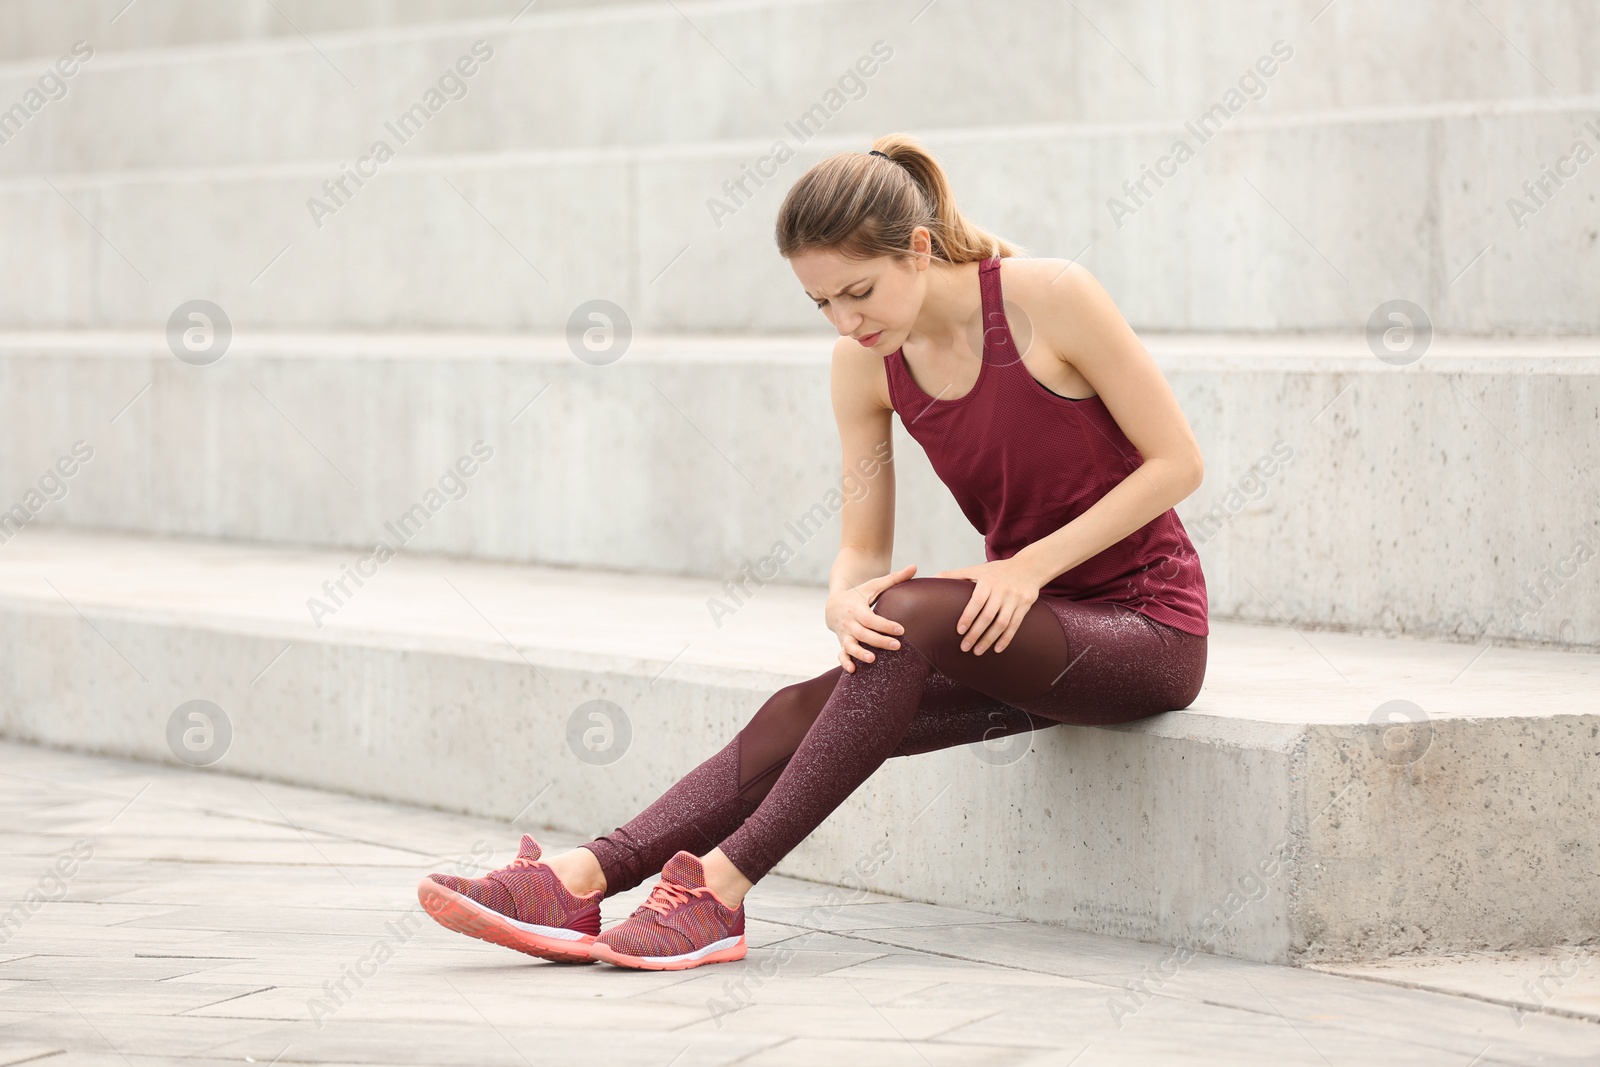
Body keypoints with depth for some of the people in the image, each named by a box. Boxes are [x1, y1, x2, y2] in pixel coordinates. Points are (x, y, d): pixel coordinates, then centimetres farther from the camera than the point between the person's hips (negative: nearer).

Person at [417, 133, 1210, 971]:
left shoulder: (1050, 297, -17)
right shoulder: (865, 365, 0)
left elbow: (1176, 462, -12)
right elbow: (862, 550, 3)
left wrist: (1031, 565, -20)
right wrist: (846, 601, -22)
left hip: (1147, 626, -6)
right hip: (1023, 626, 6)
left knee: (911, 615, -31)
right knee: (802, 711, -17)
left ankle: (719, 888, -33)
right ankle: (577, 883, -29)